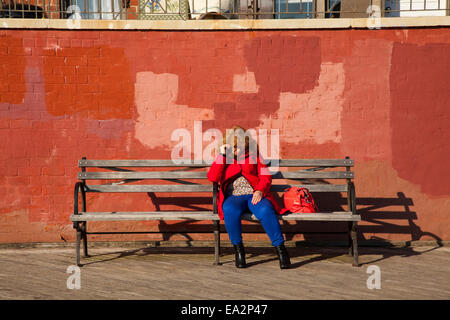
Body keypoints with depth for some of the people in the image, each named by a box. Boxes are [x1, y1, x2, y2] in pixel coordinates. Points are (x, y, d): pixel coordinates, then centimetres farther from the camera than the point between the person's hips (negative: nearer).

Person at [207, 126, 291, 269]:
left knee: (265, 211, -35)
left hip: (254, 195, 0)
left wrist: (260, 190, -12)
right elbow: (213, 177, -1)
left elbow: (265, 176, 9)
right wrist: (222, 155, -6)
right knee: (231, 210, -38)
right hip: (233, 197, 0)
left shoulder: (253, 155, 17)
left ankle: (280, 249, -28)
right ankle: (238, 249, -21)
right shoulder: (222, 158, 16)